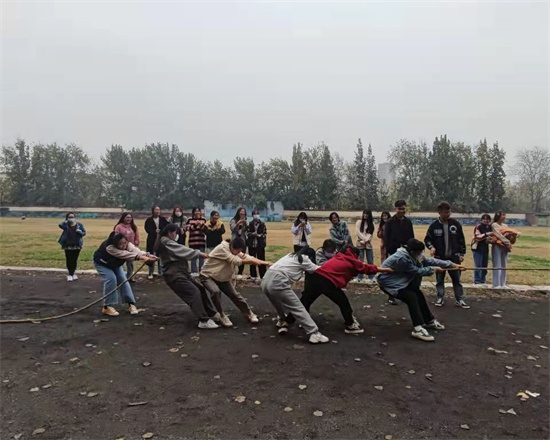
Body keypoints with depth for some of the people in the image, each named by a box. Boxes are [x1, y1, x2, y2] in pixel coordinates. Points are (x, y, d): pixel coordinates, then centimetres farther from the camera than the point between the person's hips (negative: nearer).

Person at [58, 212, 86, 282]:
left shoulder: (79, 224, 1)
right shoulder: (66, 225, -1)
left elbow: (84, 233, 1)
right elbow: (60, 225, -23)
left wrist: (80, 232, -17)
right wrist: (65, 221, -17)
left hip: (77, 246, 1)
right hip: (68, 246, 0)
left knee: (75, 260, 8)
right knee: (69, 260, 4)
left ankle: (73, 273, 24)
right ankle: (70, 274, 17)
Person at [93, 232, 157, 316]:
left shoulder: (126, 244, -27)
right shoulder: (109, 247, -44)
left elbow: (134, 250, -45)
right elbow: (125, 254, -53)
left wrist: (147, 255, -65)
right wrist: (141, 257, -64)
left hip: (114, 263, 6)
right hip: (102, 263, -6)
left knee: (123, 280, -4)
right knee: (111, 278, -24)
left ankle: (131, 304, 4)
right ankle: (107, 306, -13)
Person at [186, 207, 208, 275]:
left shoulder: (203, 220, 10)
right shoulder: (190, 220, 7)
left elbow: (205, 229, 1)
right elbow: (188, 229, -6)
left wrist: (201, 225, -17)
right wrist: (194, 225, -19)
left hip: (202, 241, 1)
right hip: (192, 241, -1)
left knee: (201, 257, 5)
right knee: (193, 257, 0)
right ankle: (194, 271, 5)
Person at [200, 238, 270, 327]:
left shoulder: (235, 251, -3)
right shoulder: (222, 248, -27)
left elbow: (248, 258, -12)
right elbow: (236, 261, -32)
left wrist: (263, 262, -28)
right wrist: (255, 262, -29)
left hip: (222, 278, 7)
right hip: (208, 276, -7)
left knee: (235, 295, 3)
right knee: (216, 292, -33)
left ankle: (249, 314, 21)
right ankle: (221, 315, -12)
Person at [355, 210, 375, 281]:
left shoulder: (372, 223, 8)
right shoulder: (359, 222, 3)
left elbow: (370, 233, -1)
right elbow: (357, 232, -6)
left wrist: (365, 240, -13)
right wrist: (364, 239, -13)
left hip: (368, 244, 2)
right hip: (360, 243, -2)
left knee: (370, 261, 4)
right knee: (360, 261, -1)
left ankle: (371, 277, 12)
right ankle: (360, 277, 4)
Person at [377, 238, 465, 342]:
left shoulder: (413, 255, -5)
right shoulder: (402, 258, -32)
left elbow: (429, 261, -2)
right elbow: (417, 271, -21)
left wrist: (453, 265, -1)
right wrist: (433, 269, -8)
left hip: (400, 280, 10)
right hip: (388, 282, -9)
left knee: (418, 294, 8)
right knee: (411, 297, -22)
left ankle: (429, 321, 23)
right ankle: (417, 329, -24)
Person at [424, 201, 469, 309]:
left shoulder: (456, 224, -1)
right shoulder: (434, 225, -6)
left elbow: (461, 239, 5)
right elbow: (427, 239, 2)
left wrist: (462, 254, 4)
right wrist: (431, 247, -17)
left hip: (454, 257, 1)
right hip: (439, 257, -1)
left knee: (457, 279, 6)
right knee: (439, 279, 9)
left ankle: (460, 300, 14)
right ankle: (440, 298, 20)